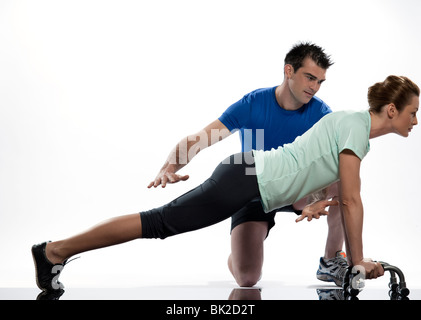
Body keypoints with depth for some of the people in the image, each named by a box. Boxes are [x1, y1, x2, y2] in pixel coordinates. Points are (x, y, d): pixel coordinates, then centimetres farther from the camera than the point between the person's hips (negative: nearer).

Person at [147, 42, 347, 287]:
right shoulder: (253, 105, -19)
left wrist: (323, 198, -49)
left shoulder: (320, 113, -13)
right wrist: (169, 169, -45)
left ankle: (331, 262, -4)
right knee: (246, 278, -20)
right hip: (254, 191, -2)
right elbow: (195, 141, -24)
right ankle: (237, 255, 21)